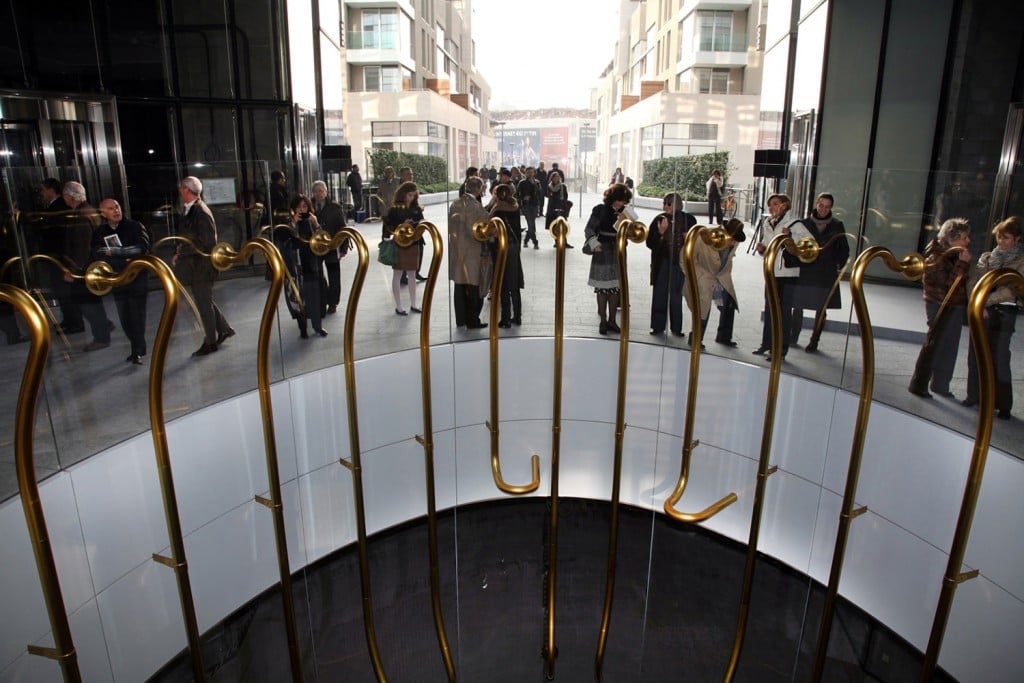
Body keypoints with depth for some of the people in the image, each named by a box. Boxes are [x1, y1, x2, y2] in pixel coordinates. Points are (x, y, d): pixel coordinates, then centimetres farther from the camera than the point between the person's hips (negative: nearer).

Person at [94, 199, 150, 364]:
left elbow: (142, 248, -18)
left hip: (137, 277, -4)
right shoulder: (99, 233, 7)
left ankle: (138, 351, 6)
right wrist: (125, 259, -16)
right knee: (124, 318, 6)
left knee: (137, 315, -4)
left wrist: (114, 252, -19)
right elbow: (97, 254, -3)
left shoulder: (135, 226, -4)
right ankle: (137, 348, 21)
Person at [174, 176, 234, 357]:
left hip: (202, 266, -8)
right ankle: (224, 329, 31)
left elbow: (208, 242, -21)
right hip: (195, 265, 9)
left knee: (204, 304, 2)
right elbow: (186, 236, 14)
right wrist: (179, 253, 2)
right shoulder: (188, 209, 7)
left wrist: (183, 250, -16)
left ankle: (210, 342, 15)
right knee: (204, 301, 18)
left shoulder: (201, 212, -20)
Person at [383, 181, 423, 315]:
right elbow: (388, 226, -8)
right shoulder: (395, 209, -7)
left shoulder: (417, 209, 4)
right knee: (398, 275, 4)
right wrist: (402, 226, -21)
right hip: (399, 245, -4)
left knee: (412, 274, 12)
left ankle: (413, 305, 22)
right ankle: (398, 307, 10)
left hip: (413, 244, 4)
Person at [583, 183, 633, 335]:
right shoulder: (600, 210, -7)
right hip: (603, 252, -4)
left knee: (615, 288, 7)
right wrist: (595, 244, -17)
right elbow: (589, 229, -5)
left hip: (618, 253, 4)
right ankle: (603, 321, 11)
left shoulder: (624, 211, 4)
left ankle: (611, 321, 17)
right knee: (602, 288, 1)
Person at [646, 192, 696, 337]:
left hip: (679, 263, 0)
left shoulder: (688, 219, -1)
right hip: (662, 263, 0)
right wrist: (660, 233, -19)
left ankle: (676, 328, 17)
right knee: (659, 294, 2)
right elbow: (650, 243, -4)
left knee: (676, 296, 6)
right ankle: (658, 326, 13)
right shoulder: (659, 219, -2)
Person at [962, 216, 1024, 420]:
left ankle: (1003, 405, 4)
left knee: (999, 360, -4)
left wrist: (985, 301, -16)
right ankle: (974, 395, 21)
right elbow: (975, 283, 4)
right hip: (980, 313, 4)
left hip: (1003, 314, -4)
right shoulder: (986, 257, 10)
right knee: (975, 356, 8)